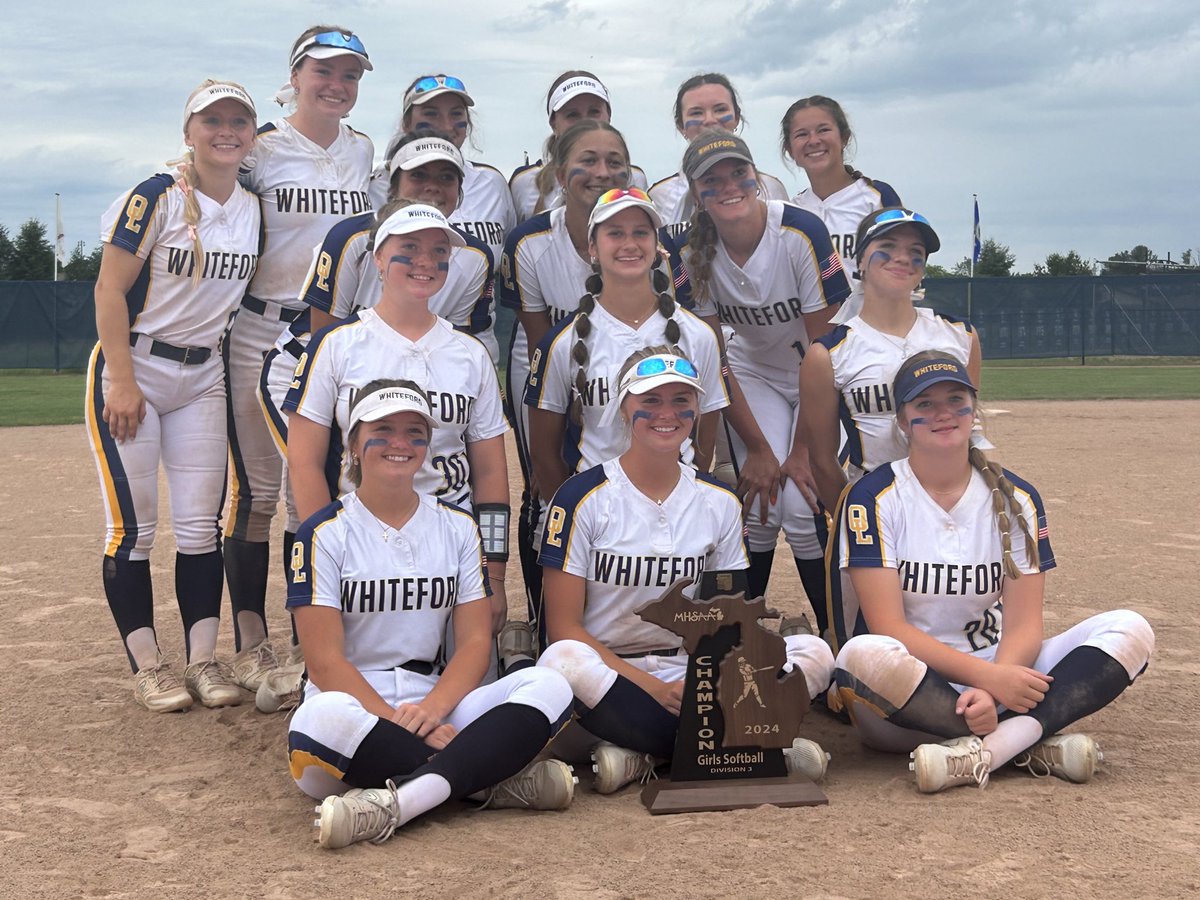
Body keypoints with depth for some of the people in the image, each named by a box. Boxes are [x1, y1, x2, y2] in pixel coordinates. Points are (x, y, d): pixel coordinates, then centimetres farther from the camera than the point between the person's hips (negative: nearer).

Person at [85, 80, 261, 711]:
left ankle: (202, 659, 10)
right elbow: (109, 291, -14)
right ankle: (147, 666, 4)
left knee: (201, 523, 4)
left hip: (204, 376, 5)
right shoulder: (156, 199, -12)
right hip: (130, 369, -5)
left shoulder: (254, 211, 5)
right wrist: (122, 381, -19)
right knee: (132, 524, -4)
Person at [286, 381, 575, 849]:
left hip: (438, 707, 4)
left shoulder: (458, 526, 13)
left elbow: (475, 641, 5)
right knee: (323, 718, -39)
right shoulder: (327, 532, 1)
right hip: (354, 705, -3)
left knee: (549, 686, -21)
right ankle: (496, 781, -24)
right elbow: (325, 661, -8)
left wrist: (431, 709, -15)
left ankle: (397, 803, -37)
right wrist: (401, 723, -20)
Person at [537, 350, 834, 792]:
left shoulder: (720, 501, 8)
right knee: (563, 661, -38)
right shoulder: (584, 498, -5)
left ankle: (647, 755, -21)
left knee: (814, 654, -18)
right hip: (608, 674, -3)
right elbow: (564, 626, -9)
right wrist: (653, 689, -18)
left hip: (693, 671, 4)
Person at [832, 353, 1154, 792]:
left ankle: (981, 751, -35)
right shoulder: (875, 497, -5)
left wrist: (992, 691, -26)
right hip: (909, 689, -3)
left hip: (996, 669, 4)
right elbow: (889, 627, -14)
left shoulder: (1016, 498, 4)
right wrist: (987, 677, -27)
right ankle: (1033, 744, -26)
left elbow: (1024, 625, -4)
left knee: (1130, 630, -16)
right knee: (863, 656, -38)